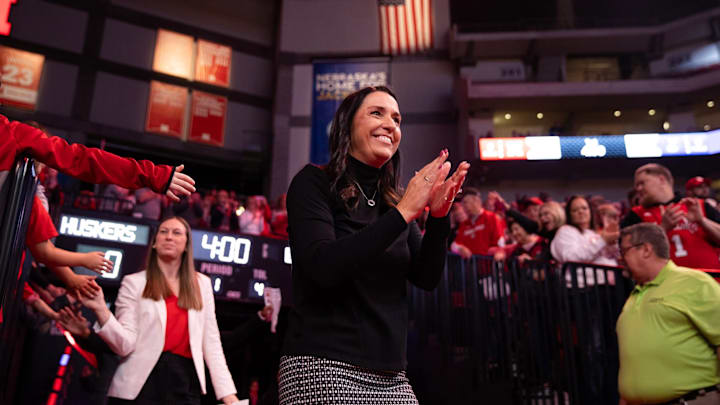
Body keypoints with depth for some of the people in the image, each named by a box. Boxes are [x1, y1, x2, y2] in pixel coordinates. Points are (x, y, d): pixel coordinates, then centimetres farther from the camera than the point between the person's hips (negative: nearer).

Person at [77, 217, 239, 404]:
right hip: (141, 384, -2)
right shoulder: (134, 282, 2)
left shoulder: (202, 284, 9)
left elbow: (211, 342, 8)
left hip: (186, 384, 2)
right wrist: (101, 310, -21)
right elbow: (125, 345, -7)